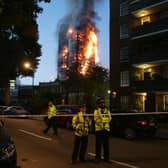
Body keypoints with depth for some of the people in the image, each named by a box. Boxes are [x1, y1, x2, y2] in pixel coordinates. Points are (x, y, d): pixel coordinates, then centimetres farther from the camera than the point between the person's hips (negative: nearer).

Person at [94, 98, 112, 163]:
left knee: (106, 144, 7)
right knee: (98, 144, 0)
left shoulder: (107, 111, 13)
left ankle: (106, 157, 17)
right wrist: (105, 119, -21)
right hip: (98, 129, -3)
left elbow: (109, 119, -3)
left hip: (106, 129, 3)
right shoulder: (96, 111, 4)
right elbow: (96, 119, -10)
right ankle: (98, 157, 11)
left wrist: (101, 118, -16)